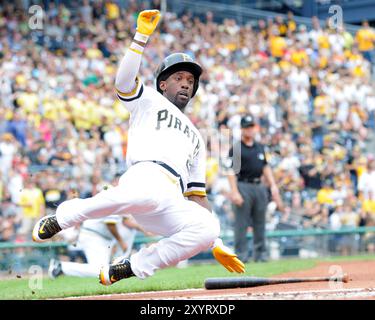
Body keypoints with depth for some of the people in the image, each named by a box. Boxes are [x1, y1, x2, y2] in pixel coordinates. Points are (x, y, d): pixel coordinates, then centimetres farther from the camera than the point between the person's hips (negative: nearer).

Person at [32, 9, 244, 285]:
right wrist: (142, 37, -4)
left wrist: (217, 245, 24)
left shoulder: (196, 138, 40)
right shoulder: (149, 101, 27)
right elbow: (123, 81, 3)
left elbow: (198, 194, 34)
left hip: (173, 208, 5)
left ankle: (130, 268, -15)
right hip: (146, 175, -5)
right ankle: (59, 219, -18)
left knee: (208, 228, -25)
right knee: (147, 193, -41)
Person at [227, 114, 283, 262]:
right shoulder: (236, 149, -3)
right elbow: (231, 171, -9)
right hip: (243, 186, -6)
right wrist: (234, 192, -19)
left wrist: (273, 186, 10)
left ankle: (260, 254, 13)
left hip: (259, 186, 6)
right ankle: (241, 254, -4)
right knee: (241, 224, -6)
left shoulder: (260, 148, 17)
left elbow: (265, 167, 21)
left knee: (260, 223, 8)